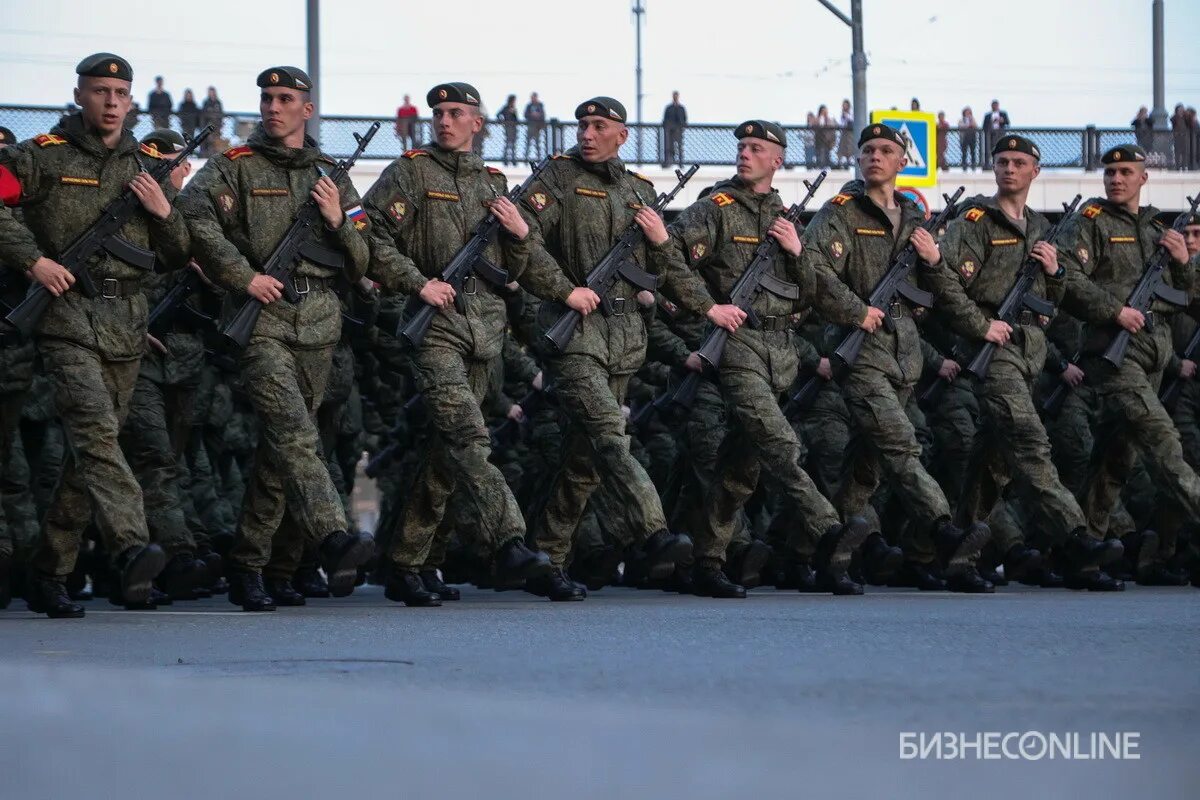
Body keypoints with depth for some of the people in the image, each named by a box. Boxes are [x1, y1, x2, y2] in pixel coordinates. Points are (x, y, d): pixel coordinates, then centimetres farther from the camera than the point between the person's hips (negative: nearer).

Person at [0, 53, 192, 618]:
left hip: (127, 326, 6)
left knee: (90, 448, 6)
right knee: (95, 431, -22)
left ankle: (48, 575, 14)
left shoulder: (143, 168, 17)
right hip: (67, 315, -6)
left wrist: (164, 212, 1)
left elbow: (175, 258, 21)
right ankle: (130, 551, -38)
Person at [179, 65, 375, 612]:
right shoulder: (234, 167, 6)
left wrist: (339, 221, 0)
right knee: (292, 430, -23)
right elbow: (195, 215, -13)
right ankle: (333, 539, -38)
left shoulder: (331, 175, 19)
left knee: (278, 447, 7)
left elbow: (362, 265, 19)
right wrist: (244, 277, -17)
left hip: (319, 321, 5)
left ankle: (247, 567, 15)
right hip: (263, 319, -4)